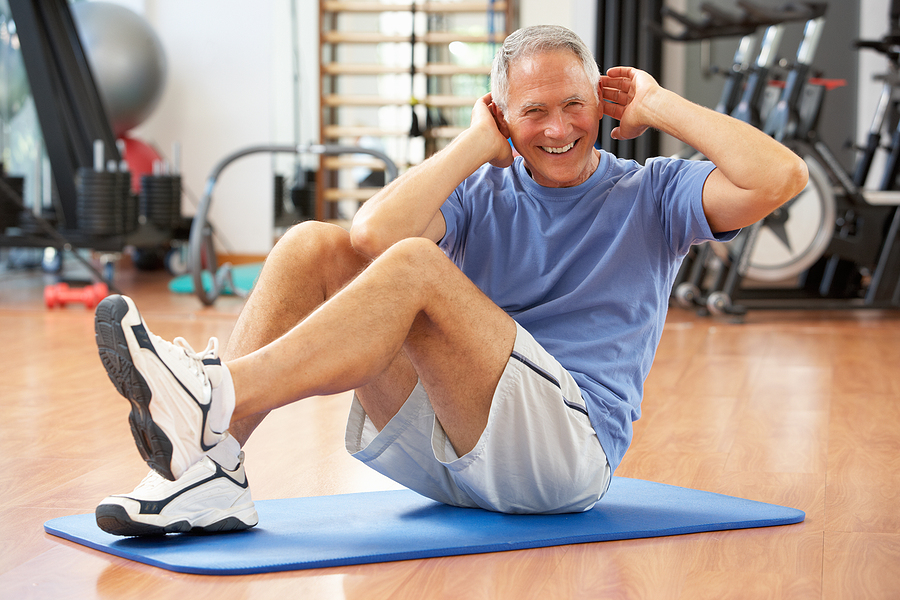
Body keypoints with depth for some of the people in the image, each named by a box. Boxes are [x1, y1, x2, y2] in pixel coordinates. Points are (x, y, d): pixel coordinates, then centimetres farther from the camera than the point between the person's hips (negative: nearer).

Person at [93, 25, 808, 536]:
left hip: (569, 448, -4)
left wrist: (658, 105, -2)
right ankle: (211, 467, -26)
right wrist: (478, 144, -1)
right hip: (439, 442, 4)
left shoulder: (652, 194, 9)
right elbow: (373, 234, -8)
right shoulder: (483, 193, 14)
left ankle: (214, 399, -38)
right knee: (314, 245, -11)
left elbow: (781, 177, -10)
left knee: (415, 266, -27)